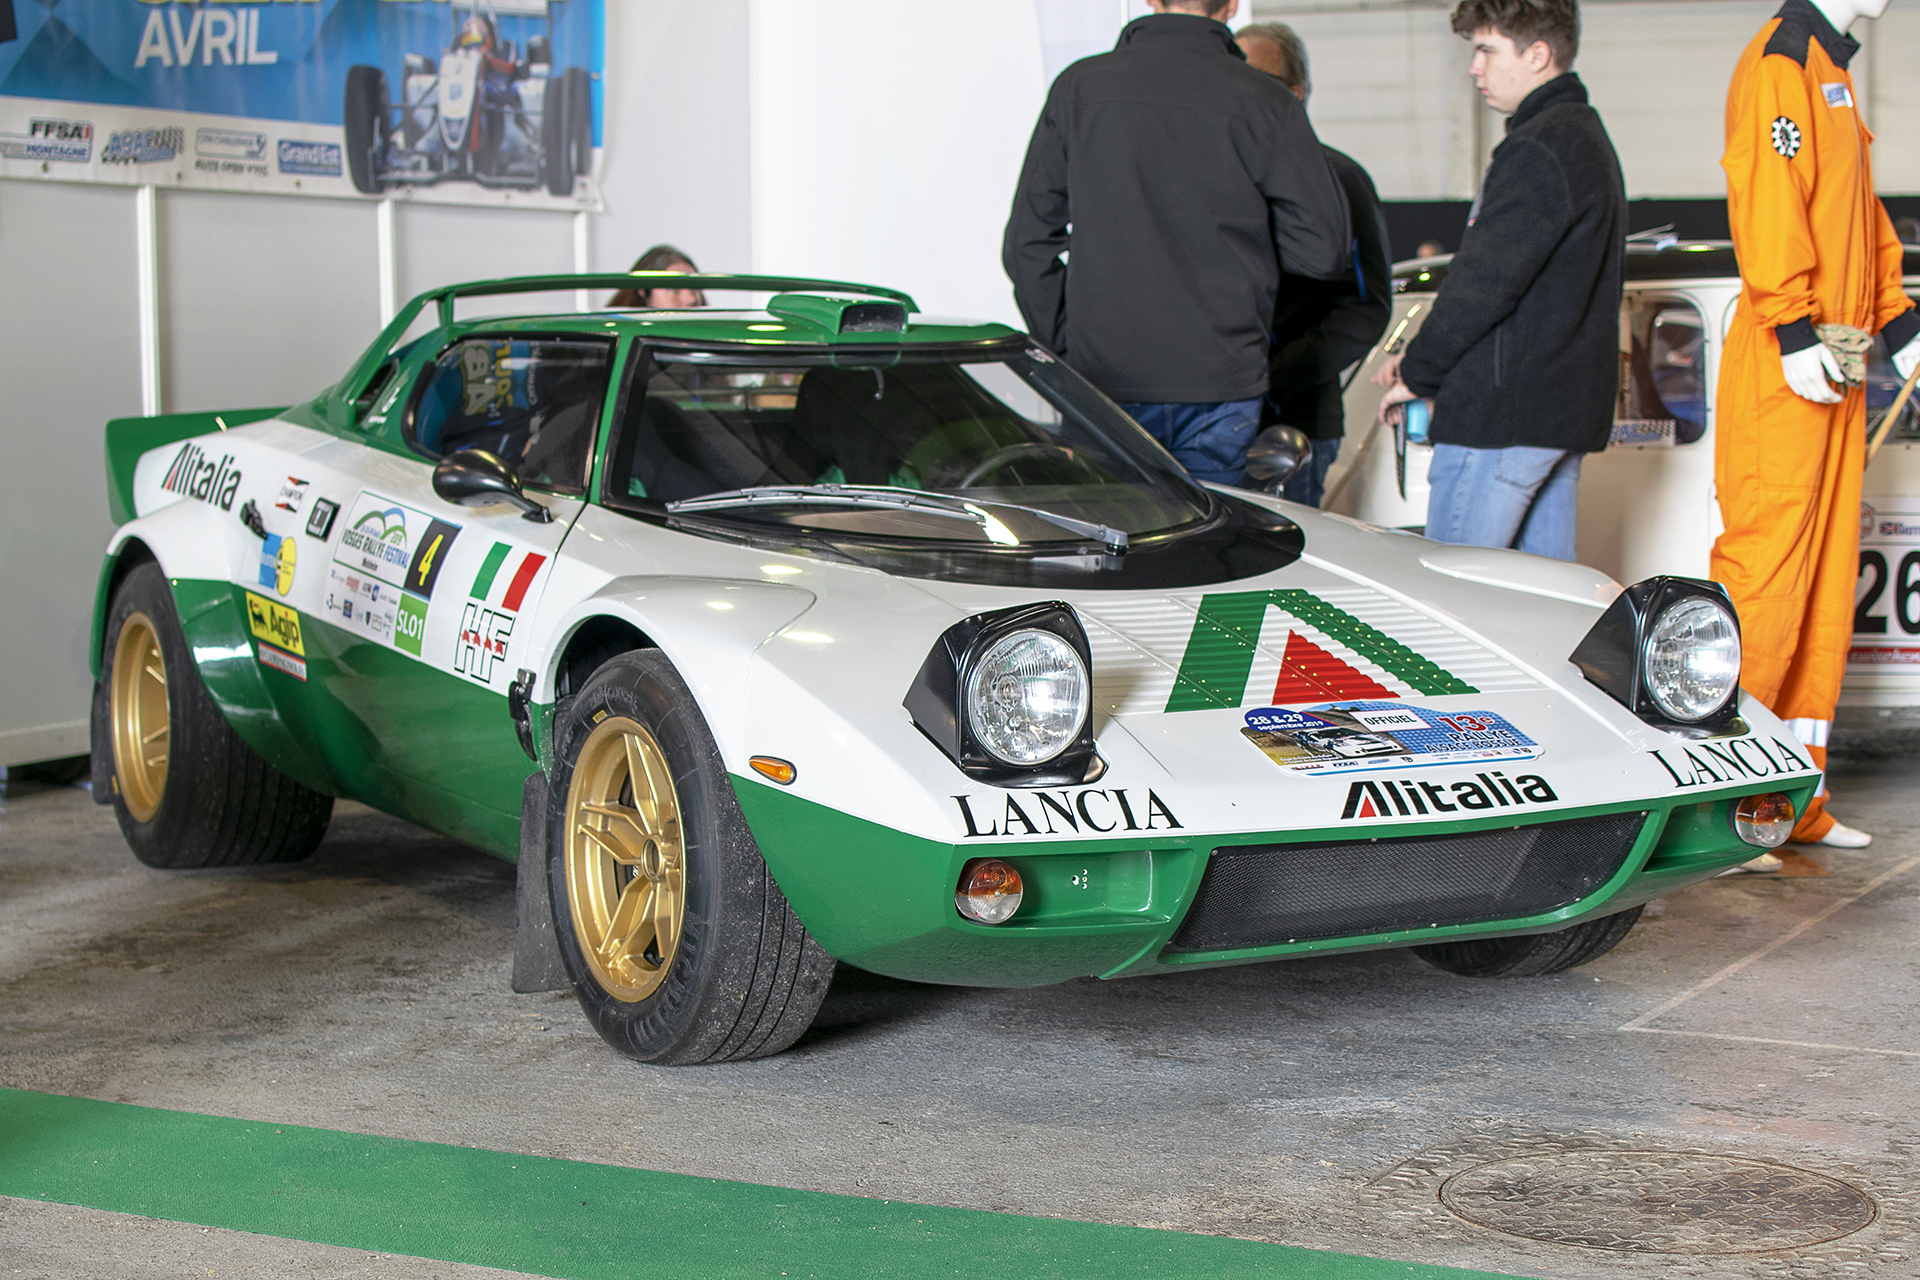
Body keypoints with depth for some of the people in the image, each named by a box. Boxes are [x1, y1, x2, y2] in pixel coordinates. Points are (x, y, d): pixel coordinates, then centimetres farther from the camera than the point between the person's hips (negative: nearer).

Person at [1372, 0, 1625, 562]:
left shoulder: (1538, 151, -15)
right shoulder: (1587, 137, 18)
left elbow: (1485, 283, -18)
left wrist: (1417, 374, -6)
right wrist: (1421, 356, 14)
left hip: (1502, 413, -10)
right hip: (1569, 409, 10)